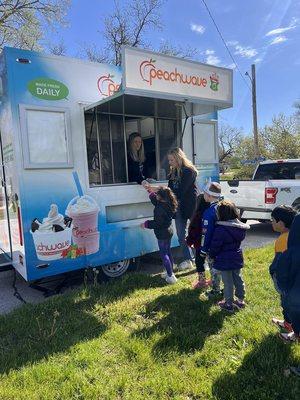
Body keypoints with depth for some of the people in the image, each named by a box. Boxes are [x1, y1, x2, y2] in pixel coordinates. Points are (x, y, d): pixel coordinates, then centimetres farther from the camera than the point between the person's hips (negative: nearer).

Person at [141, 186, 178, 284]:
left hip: (162, 234, -9)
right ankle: (170, 272, 32)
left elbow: (157, 223, -24)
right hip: (168, 232, 10)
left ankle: (171, 276, 4)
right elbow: (156, 201, 21)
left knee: (164, 254, 1)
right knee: (168, 252, 19)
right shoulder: (168, 204, 1)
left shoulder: (161, 208, -27)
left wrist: (146, 224, -12)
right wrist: (150, 192, 21)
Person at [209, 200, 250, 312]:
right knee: (238, 279, 20)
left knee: (228, 283, 6)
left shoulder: (220, 229, -24)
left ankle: (229, 304, 19)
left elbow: (215, 246, -16)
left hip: (225, 261, -7)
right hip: (237, 258, 7)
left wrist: (212, 255, 1)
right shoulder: (240, 226, -3)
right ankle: (240, 300, 34)